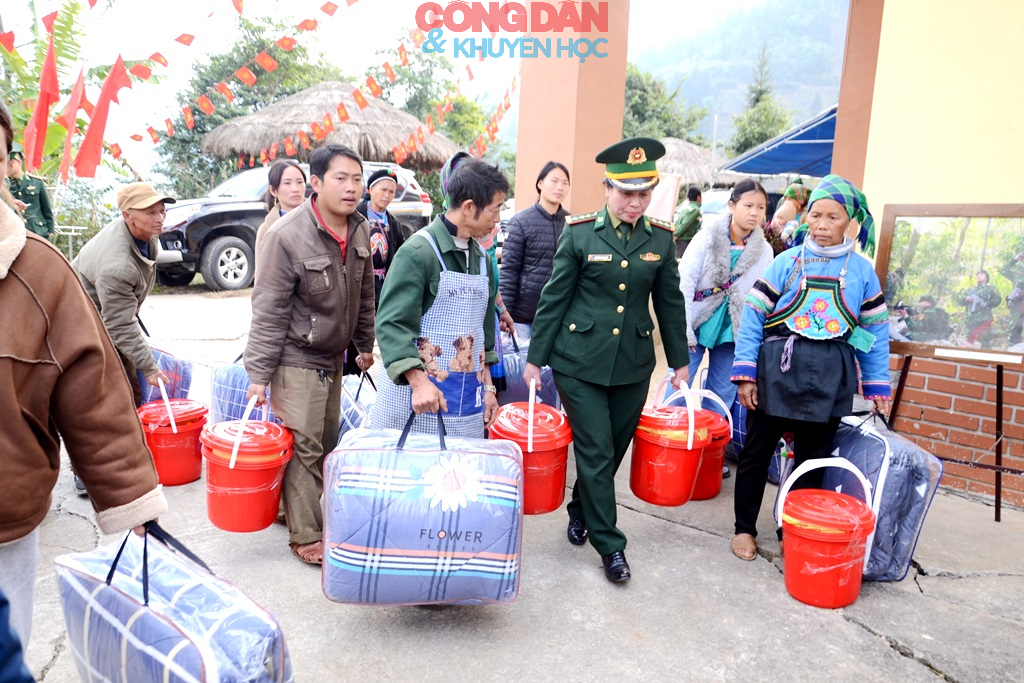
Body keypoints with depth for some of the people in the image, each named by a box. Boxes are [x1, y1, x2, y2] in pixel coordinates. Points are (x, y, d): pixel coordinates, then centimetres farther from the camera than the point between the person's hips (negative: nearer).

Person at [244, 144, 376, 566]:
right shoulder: (287, 236, -19)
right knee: (303, 447, -2)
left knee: (327, 442, 15)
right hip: (297, 359, -7)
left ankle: (306, 509, 35)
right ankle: (305, 535, 12)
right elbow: (268, 312, -16)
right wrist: (259, 373, -15)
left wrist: (365, 345, 17)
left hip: (334, 358, 7)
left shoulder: (360, 230, 0)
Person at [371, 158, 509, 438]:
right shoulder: (418, 251, -11)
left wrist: (487, 387, 16)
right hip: (414, 394, -6)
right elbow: (392, 324, -18)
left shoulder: (482, 259, 12)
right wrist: (419, 381, -29)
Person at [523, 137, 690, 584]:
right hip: (580, 362, -3)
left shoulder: (661, 238, 3)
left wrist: (679, 360, 13)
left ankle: (580, 510, 39)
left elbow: (669, 303, 10)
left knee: (614, 449, 13)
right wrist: (536, 357, -2)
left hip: (633, 365, 3)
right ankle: (609, 544, 16)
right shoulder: (579, 233, -6)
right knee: (596, 451, 0)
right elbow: (555, 298, -3)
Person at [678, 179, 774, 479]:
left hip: (732, 330, 3)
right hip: (697, 322, -3)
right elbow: (684, 281, -9)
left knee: (722, 393, 11)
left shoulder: (765, 251, 1)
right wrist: (684, 327, -13)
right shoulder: (708, 236, -7)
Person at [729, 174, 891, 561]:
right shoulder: (787, 262, 0)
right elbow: (753, 316, -2)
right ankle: (745, 528, 24)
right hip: (777, 369, -1)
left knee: (812, 460, 12)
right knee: (756, 453, 6)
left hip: (828, 379, 2)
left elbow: (875, 330, 10)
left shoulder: (861, 270, 5)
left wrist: (877, 385, 7)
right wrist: (745, 374, -8)